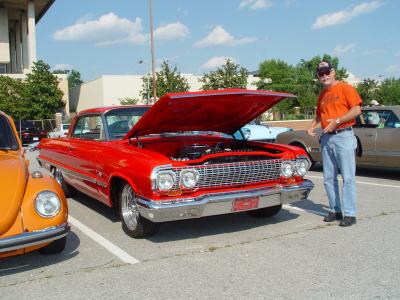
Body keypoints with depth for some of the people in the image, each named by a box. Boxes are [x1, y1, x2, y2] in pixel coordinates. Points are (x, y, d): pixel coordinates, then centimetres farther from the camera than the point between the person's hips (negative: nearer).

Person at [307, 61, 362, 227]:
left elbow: (357, 109, -11)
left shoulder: (345, 88, -3)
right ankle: (335, 210, 18)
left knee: (348, 177, -5)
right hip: (326, 138, 7)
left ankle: (349, 214, -1)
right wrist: (313, 125, 9)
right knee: (329, 178, 8)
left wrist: (337, 121, -18)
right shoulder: (322, 95, 17)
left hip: (343, 136, -7)